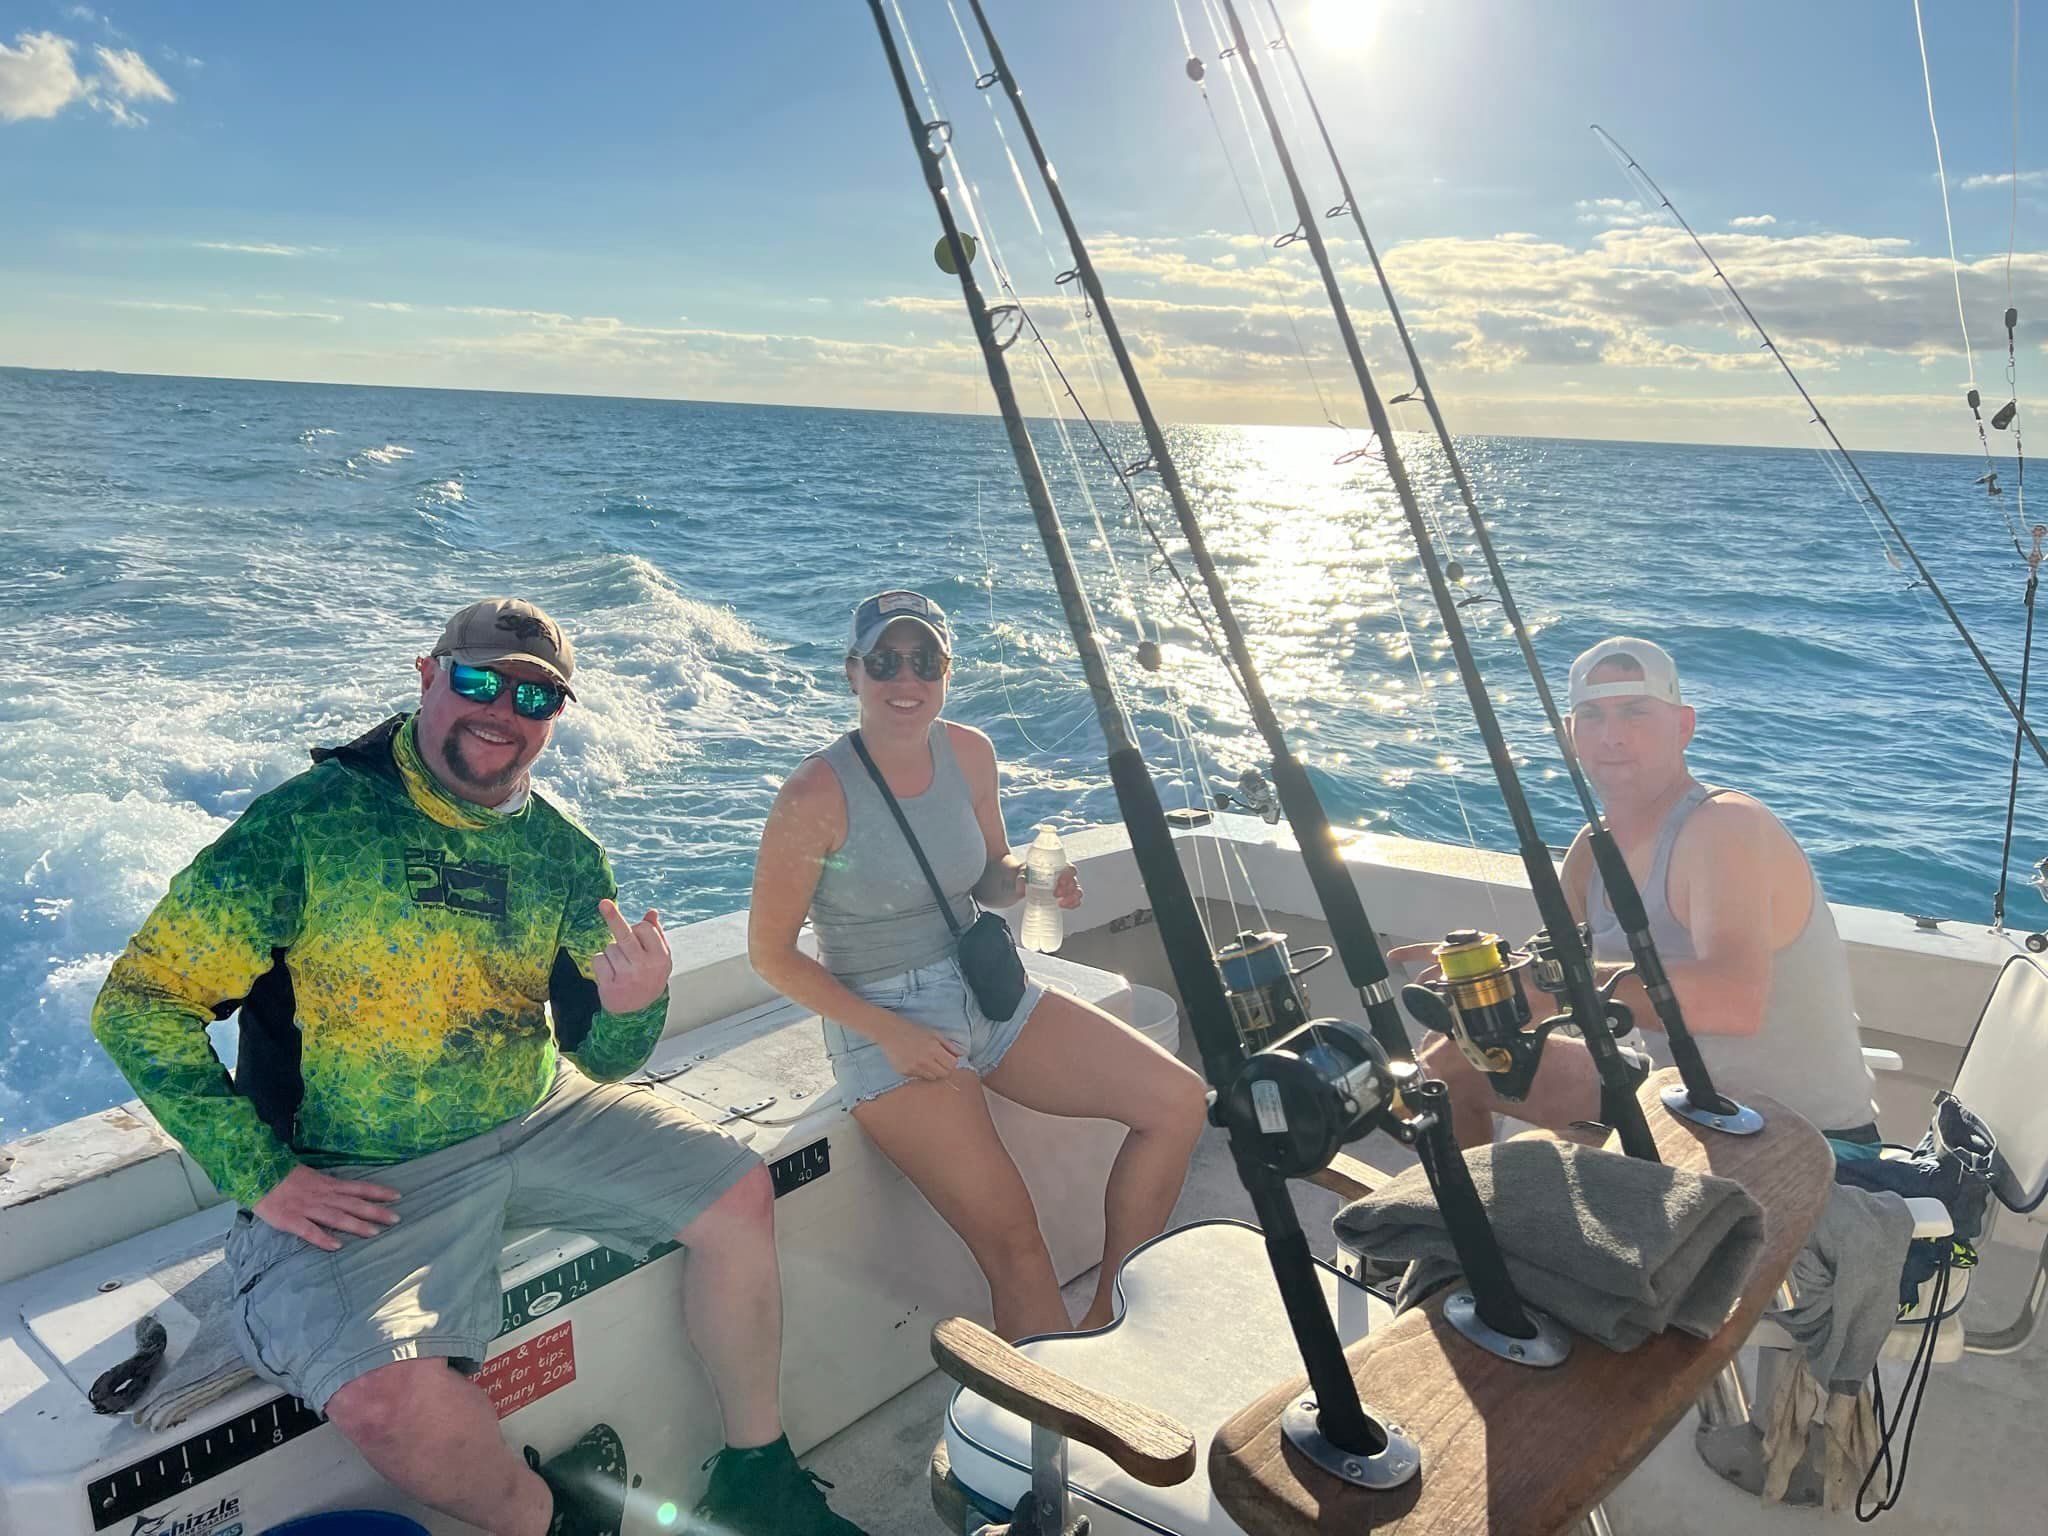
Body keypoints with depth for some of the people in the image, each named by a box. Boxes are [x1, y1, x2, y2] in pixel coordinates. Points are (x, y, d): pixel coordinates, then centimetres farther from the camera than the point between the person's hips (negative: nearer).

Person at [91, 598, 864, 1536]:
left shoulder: (559, 852, 1)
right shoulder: (306, 822, -15)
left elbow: (599, 1062, 4)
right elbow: (140, 1004, -12)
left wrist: (631, 1010, -21)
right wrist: (265, 1180, -16)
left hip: (537, 1120, 5)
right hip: (356, 1178, -5)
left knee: (739, 1198, -2)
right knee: (391, 1400, -29)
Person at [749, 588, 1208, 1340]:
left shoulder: (969, 752, -1)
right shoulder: (815, 795, -18)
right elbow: (771, 952, -10)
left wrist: (1023, 879, -11)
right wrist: (888, 1031, -16)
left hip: (988, 990, 6)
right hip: (885, 1026, -6)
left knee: (1177, 1100, -5)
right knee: (1012, 1237, -16)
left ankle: (1109, 1318, 10)